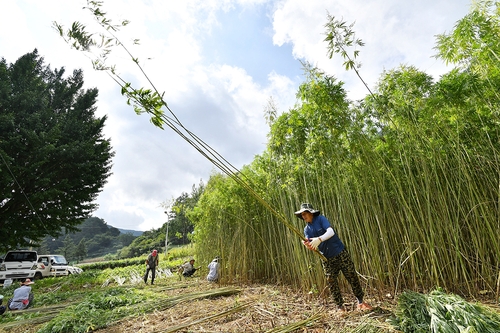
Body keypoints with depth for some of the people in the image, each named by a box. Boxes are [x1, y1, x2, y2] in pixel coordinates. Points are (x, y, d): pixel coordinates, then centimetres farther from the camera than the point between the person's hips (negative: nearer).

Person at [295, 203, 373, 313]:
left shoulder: (321, 219, -11)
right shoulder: (307, 229, 3)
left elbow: (331, 232, -26)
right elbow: (314, 247, -5)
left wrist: (319, 239, -42)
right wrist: (308, 245, -29)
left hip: (340, 253, -4)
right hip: (327, 258, 4)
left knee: (352, 277, 6)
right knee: (332, 282, 2)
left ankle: (360, 302, 24)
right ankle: (340, 306, 17)